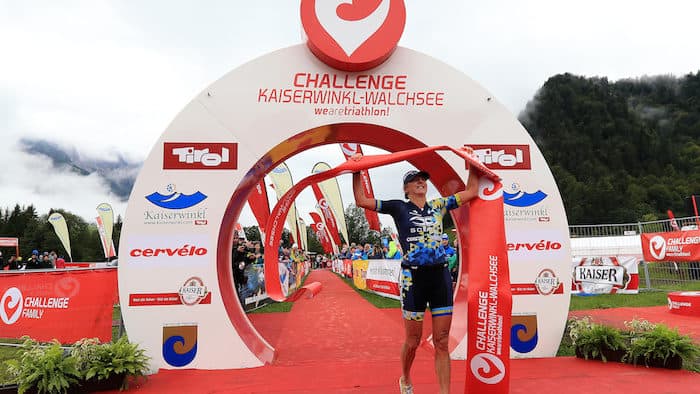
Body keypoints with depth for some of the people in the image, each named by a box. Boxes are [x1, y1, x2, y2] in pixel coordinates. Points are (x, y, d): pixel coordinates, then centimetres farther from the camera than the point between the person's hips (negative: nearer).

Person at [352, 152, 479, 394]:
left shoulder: (439, 205, 13)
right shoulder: (398, 207, 3)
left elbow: (471, 191, 20)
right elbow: (361, 201, -2)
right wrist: (357, 171, -4)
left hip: (441, 276, 3)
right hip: (414, 277, -3)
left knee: (442, 342, 4)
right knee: (413, 341, 9)